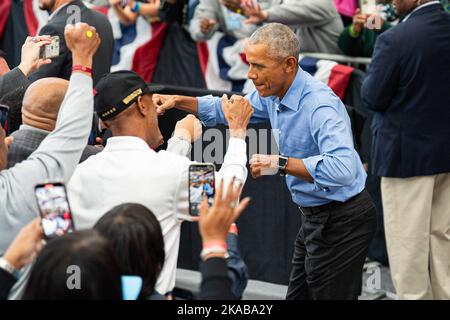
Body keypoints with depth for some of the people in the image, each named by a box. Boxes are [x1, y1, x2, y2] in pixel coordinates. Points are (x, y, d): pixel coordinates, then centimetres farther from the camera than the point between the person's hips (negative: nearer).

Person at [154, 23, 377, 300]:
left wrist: (280, 164, -38)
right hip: (314, 216, 10)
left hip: (341, 222, -10)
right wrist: (178, 101, 7)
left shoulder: (319, 105, -28)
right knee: (298, 296, 15)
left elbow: (343, 168, -42)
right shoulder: (274, 94, 1)